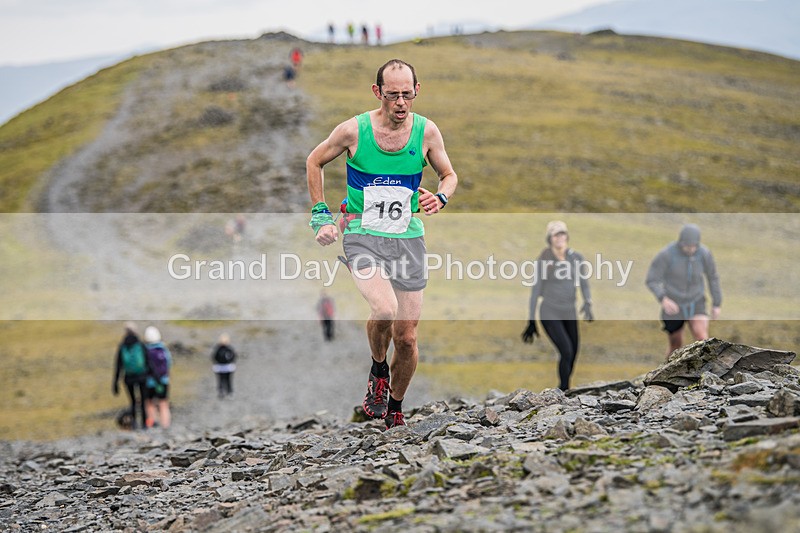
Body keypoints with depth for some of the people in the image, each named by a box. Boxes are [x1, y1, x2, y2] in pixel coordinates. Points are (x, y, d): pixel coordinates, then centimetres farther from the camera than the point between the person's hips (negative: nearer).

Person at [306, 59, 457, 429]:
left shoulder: (426, 132, -3)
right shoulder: (353, 130, -9)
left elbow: (449, 175, 13)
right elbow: (314, 162, 8)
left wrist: (440, 198, -10)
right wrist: (321, 216, 3)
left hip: (408, 238, 3)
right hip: (363, 236, -3)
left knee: (407, 337, 3)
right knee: (385, 309, -29)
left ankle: (395, 409, 27)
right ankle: (378, 371, 2)